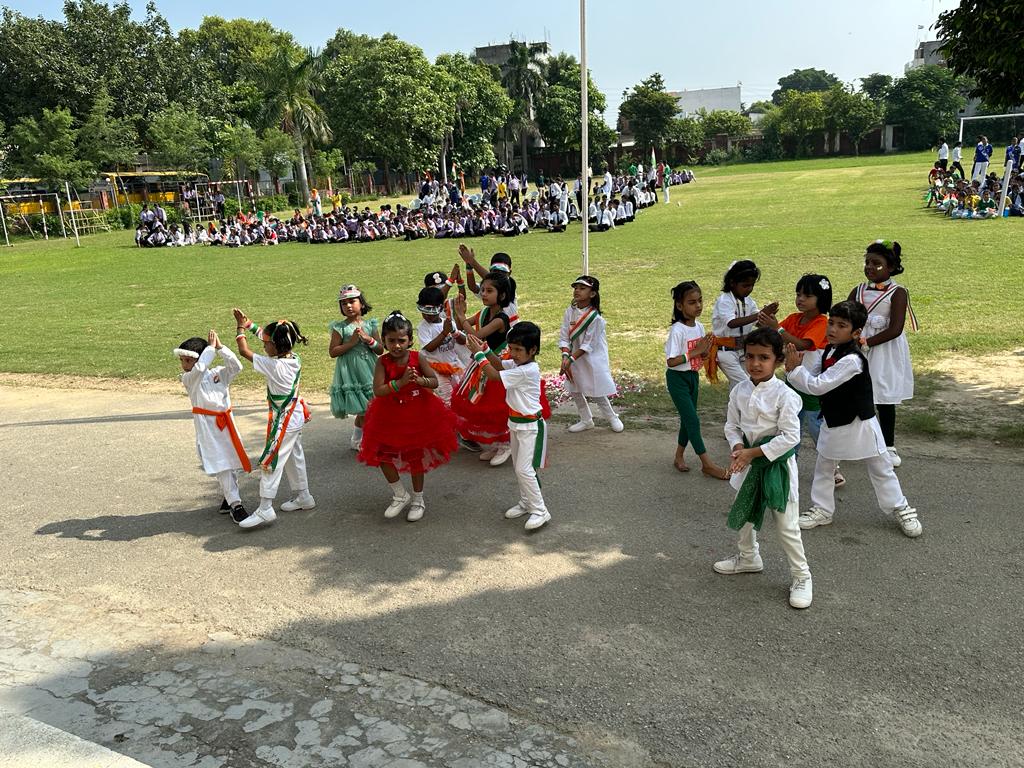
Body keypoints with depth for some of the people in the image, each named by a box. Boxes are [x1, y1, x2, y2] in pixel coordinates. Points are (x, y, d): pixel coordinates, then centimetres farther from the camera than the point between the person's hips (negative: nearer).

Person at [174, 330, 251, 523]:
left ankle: (227, 497, 28)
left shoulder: (219, 373, 4)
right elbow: (199, 369, -25)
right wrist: (210, 347, -17)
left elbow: (236, 367, -11)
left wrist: (220, 347, -14)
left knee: (231, 460, 11)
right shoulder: (188, 379, -5)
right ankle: (235, 504, -5)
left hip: (226, 422, 4)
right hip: (207, 426, -4)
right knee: (221, 464, -6)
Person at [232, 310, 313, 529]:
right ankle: (303, 496, 31)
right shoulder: (294, 359, -3)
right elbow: (268, 336, 13)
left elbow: (244, 351, -13)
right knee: (294, 457, 19)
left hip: (283, 420, -9)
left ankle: (265, 508, -2)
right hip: (295, 415, 9)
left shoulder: (273, 365, -24)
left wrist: (241, 329, 0)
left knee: (270, 461, -4)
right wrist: (249, 324, 12)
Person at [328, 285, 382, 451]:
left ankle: (356, 440, 24)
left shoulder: (370, 325, 5)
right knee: (364, 410, -2)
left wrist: (369, 339, -13)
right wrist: (351, 342, -16)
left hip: (369, 372, 4)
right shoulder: (340, 327, -4)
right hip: (351, 373, -4)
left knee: (368, 409, 7)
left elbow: (380, 350, 5)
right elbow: (332, 351, -8)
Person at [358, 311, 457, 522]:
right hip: (390, 415, 0)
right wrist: (401, 382, -34)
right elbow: (378, 390, -24)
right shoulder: (383, 362, -15)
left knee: (416, 457, 13)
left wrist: (419, 380, -32)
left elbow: (435, 382, -13)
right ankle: (400, 495, 19)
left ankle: (418, 500, 30)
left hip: (418, 414, 0)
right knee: (382, 455, -3)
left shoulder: (417, 358, -13)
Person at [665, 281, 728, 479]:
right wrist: (695, 351, -25)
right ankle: (707, 464, 1)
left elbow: (701, 357, 9)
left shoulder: (699, 327, 1)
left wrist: (706, 349, -13)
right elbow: (671, 361, -23)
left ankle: (679, 457, 29)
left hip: (693, 376, 8)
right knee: (692, 419, -6)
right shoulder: (677, 330, -21)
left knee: (688, 418, 14)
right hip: (677, 378, -7)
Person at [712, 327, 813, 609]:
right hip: (749, 462, 6)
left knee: (787, 526, 1)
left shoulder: (784, 395, -21)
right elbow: (732, 425, 6)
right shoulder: (739, 391, -4)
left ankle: (801, 576, 20)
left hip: (777, 464, -6)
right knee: (744, 514, 23)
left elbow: (790, 437, -21)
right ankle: (749, 557, 46)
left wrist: (753, 453, -21)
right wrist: (738, 447, -14)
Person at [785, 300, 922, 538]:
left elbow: (818, 386, -29)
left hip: (859, 423, -7)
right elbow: (809, 383, -1)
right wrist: (794, 368, -18)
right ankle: (822, 509, 31)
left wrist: (795, 369, -24)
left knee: (881, 469, 10)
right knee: (823, 467, 16)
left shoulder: (852, 360, -28)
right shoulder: (826, 352, -2)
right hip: (833, 423, 7)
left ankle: (901, 509, 27)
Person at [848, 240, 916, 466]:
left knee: (885, 401, 6)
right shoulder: (858, 291, 6)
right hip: (859, 350, 3)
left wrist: (865, 343, -21)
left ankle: (888, 447, 20)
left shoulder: (897, 293, -8)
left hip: (885, 352, -3)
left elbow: (895, 330, -16)